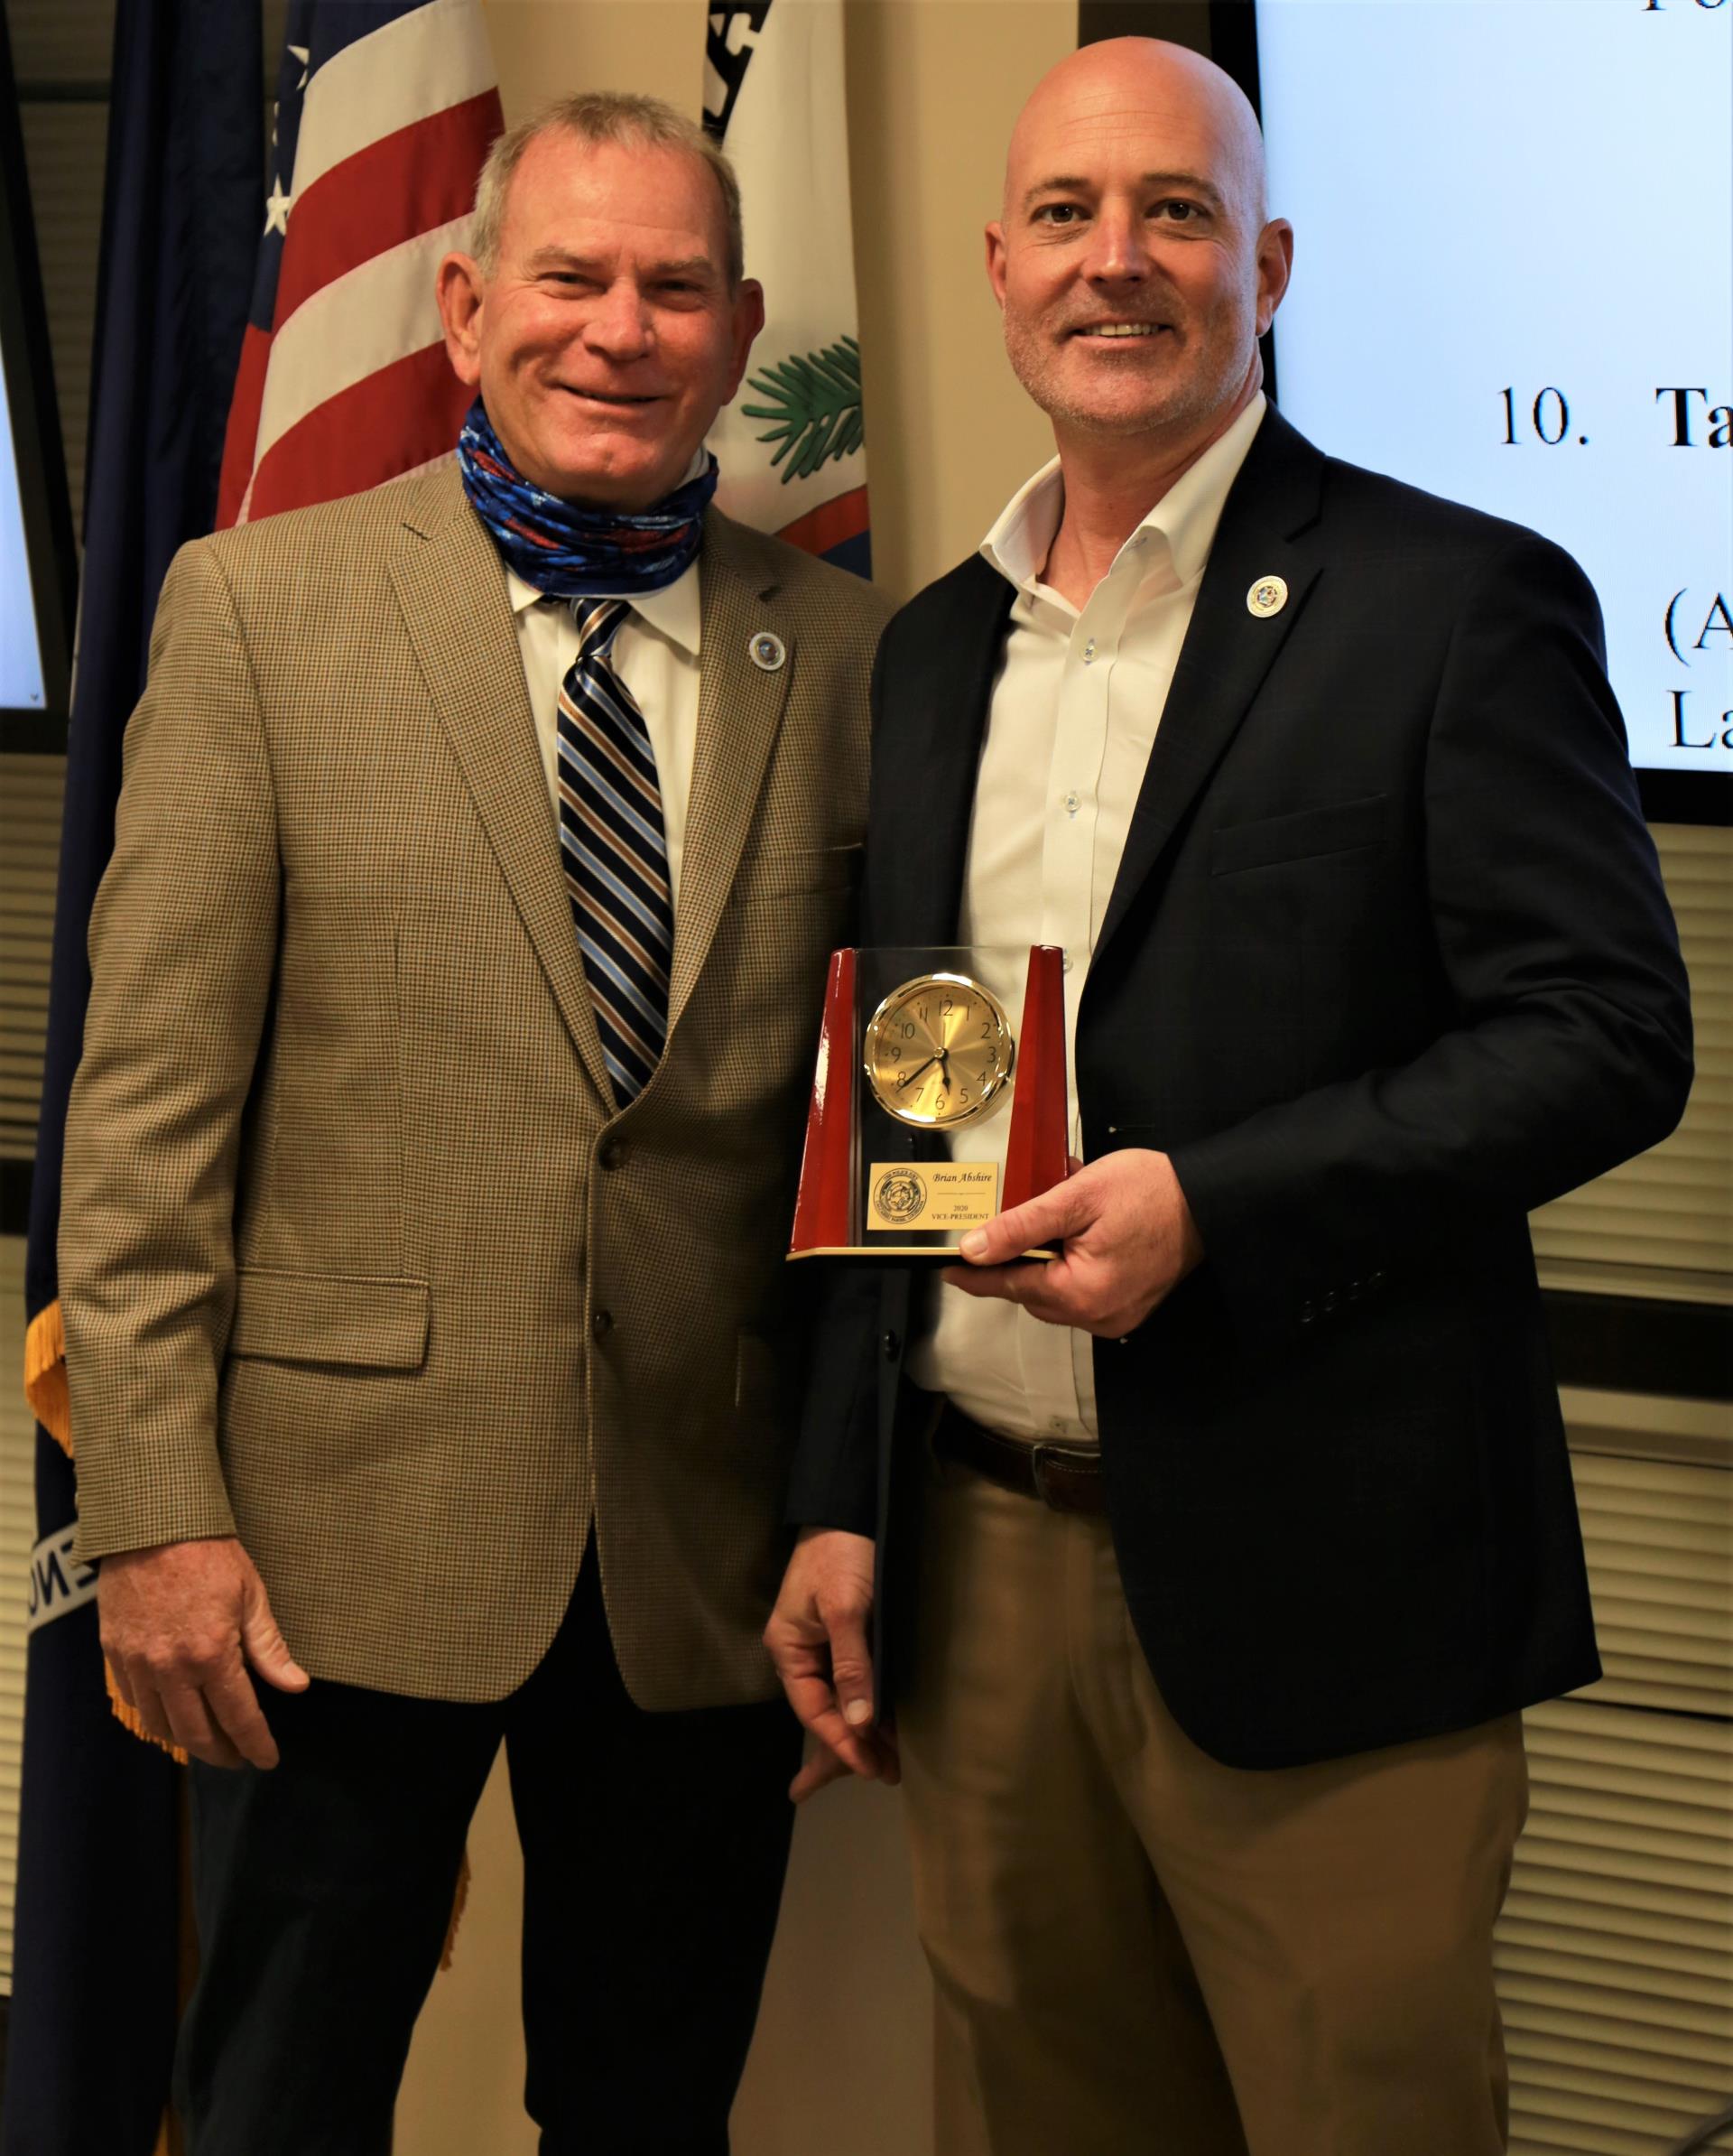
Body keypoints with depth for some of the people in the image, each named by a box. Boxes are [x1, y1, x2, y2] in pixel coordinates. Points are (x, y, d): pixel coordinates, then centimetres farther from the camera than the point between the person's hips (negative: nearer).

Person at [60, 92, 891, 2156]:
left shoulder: (843, 650, 4)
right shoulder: (260, 608, -2)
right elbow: (149, 1091, -5)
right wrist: (155, 1509, -10)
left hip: (710, 1563, 2)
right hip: (347, 1531, -2)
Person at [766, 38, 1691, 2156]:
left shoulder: (1455, 604, -6)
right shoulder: (937, 648, 13)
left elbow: (1609, 1034, -11)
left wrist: (1208, 1204, -21)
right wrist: (838, 1499, 12)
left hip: (1315, 1577, -5)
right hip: (980, 1559, 6)